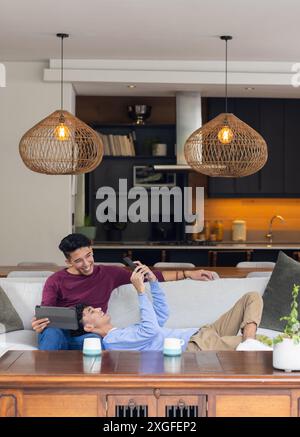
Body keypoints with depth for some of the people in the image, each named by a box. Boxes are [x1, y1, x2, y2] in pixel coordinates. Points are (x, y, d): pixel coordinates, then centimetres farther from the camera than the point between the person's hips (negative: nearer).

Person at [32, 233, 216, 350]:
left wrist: (188, 273, 11)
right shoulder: (56, 281, 8)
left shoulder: (108, 274, 14)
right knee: (51, 333, -37)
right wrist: (39, 325, -28)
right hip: (59, 334, 0)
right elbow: (44, 314, -2)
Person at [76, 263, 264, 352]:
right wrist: (141, 290, -15)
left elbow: (162, 314, 29)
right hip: (196, 347, -10)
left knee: (252, 297, -1)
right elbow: (151, 330, -20)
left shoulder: (126, 333, 26)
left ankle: (248, 340, -21)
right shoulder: (112, 341, -5)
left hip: (205, 333, 10)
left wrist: (153, 280, 16)